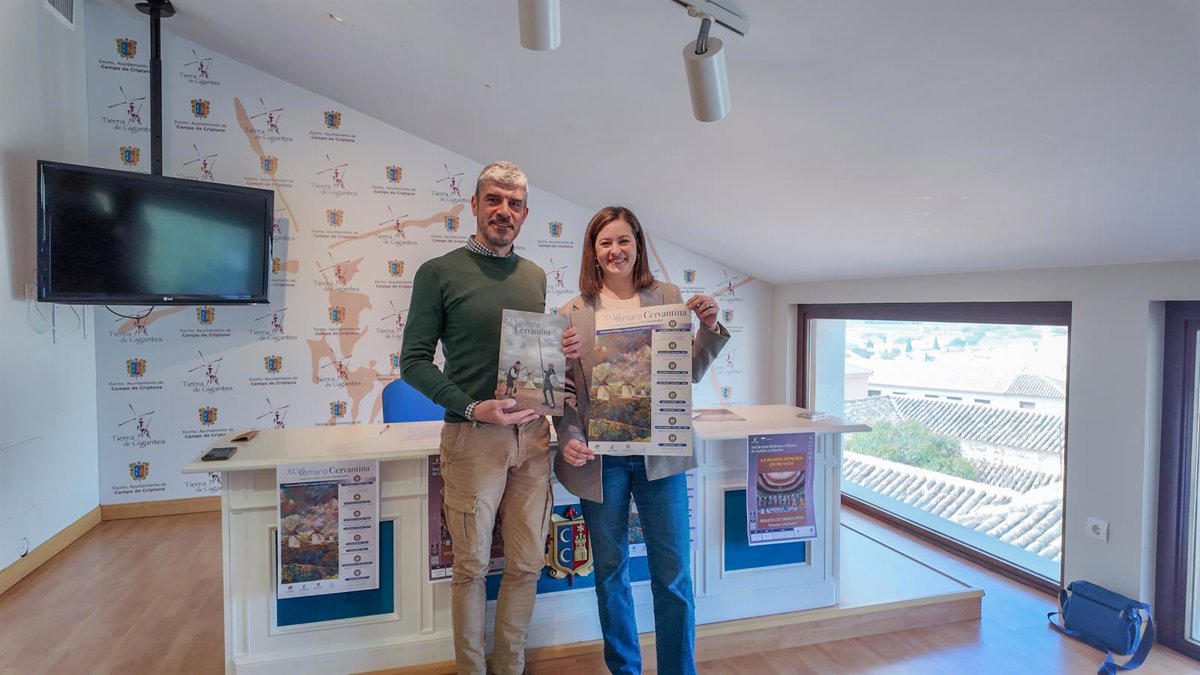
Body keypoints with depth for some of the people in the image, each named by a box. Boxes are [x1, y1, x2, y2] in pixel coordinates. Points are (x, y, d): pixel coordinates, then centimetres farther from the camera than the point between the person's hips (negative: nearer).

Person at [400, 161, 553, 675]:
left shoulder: (536, 276, 13)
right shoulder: (439, 272, -2)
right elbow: (414, 361, -5)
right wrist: (472, 407, -17)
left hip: (532, 434, 5)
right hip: (472, 437, -4)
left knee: (527, 563, 12)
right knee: (472, 566, 7)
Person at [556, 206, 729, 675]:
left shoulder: (667, 298, 3)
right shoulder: (574, 313, 1)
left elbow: (689, 374, 7)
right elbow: (565, 391, 0)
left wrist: (710, 329, -8)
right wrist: (569, 440, -15)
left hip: (660, 454, 0)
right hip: (601, 457, 0)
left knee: (673, 576, 7)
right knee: (610, 571, 15)